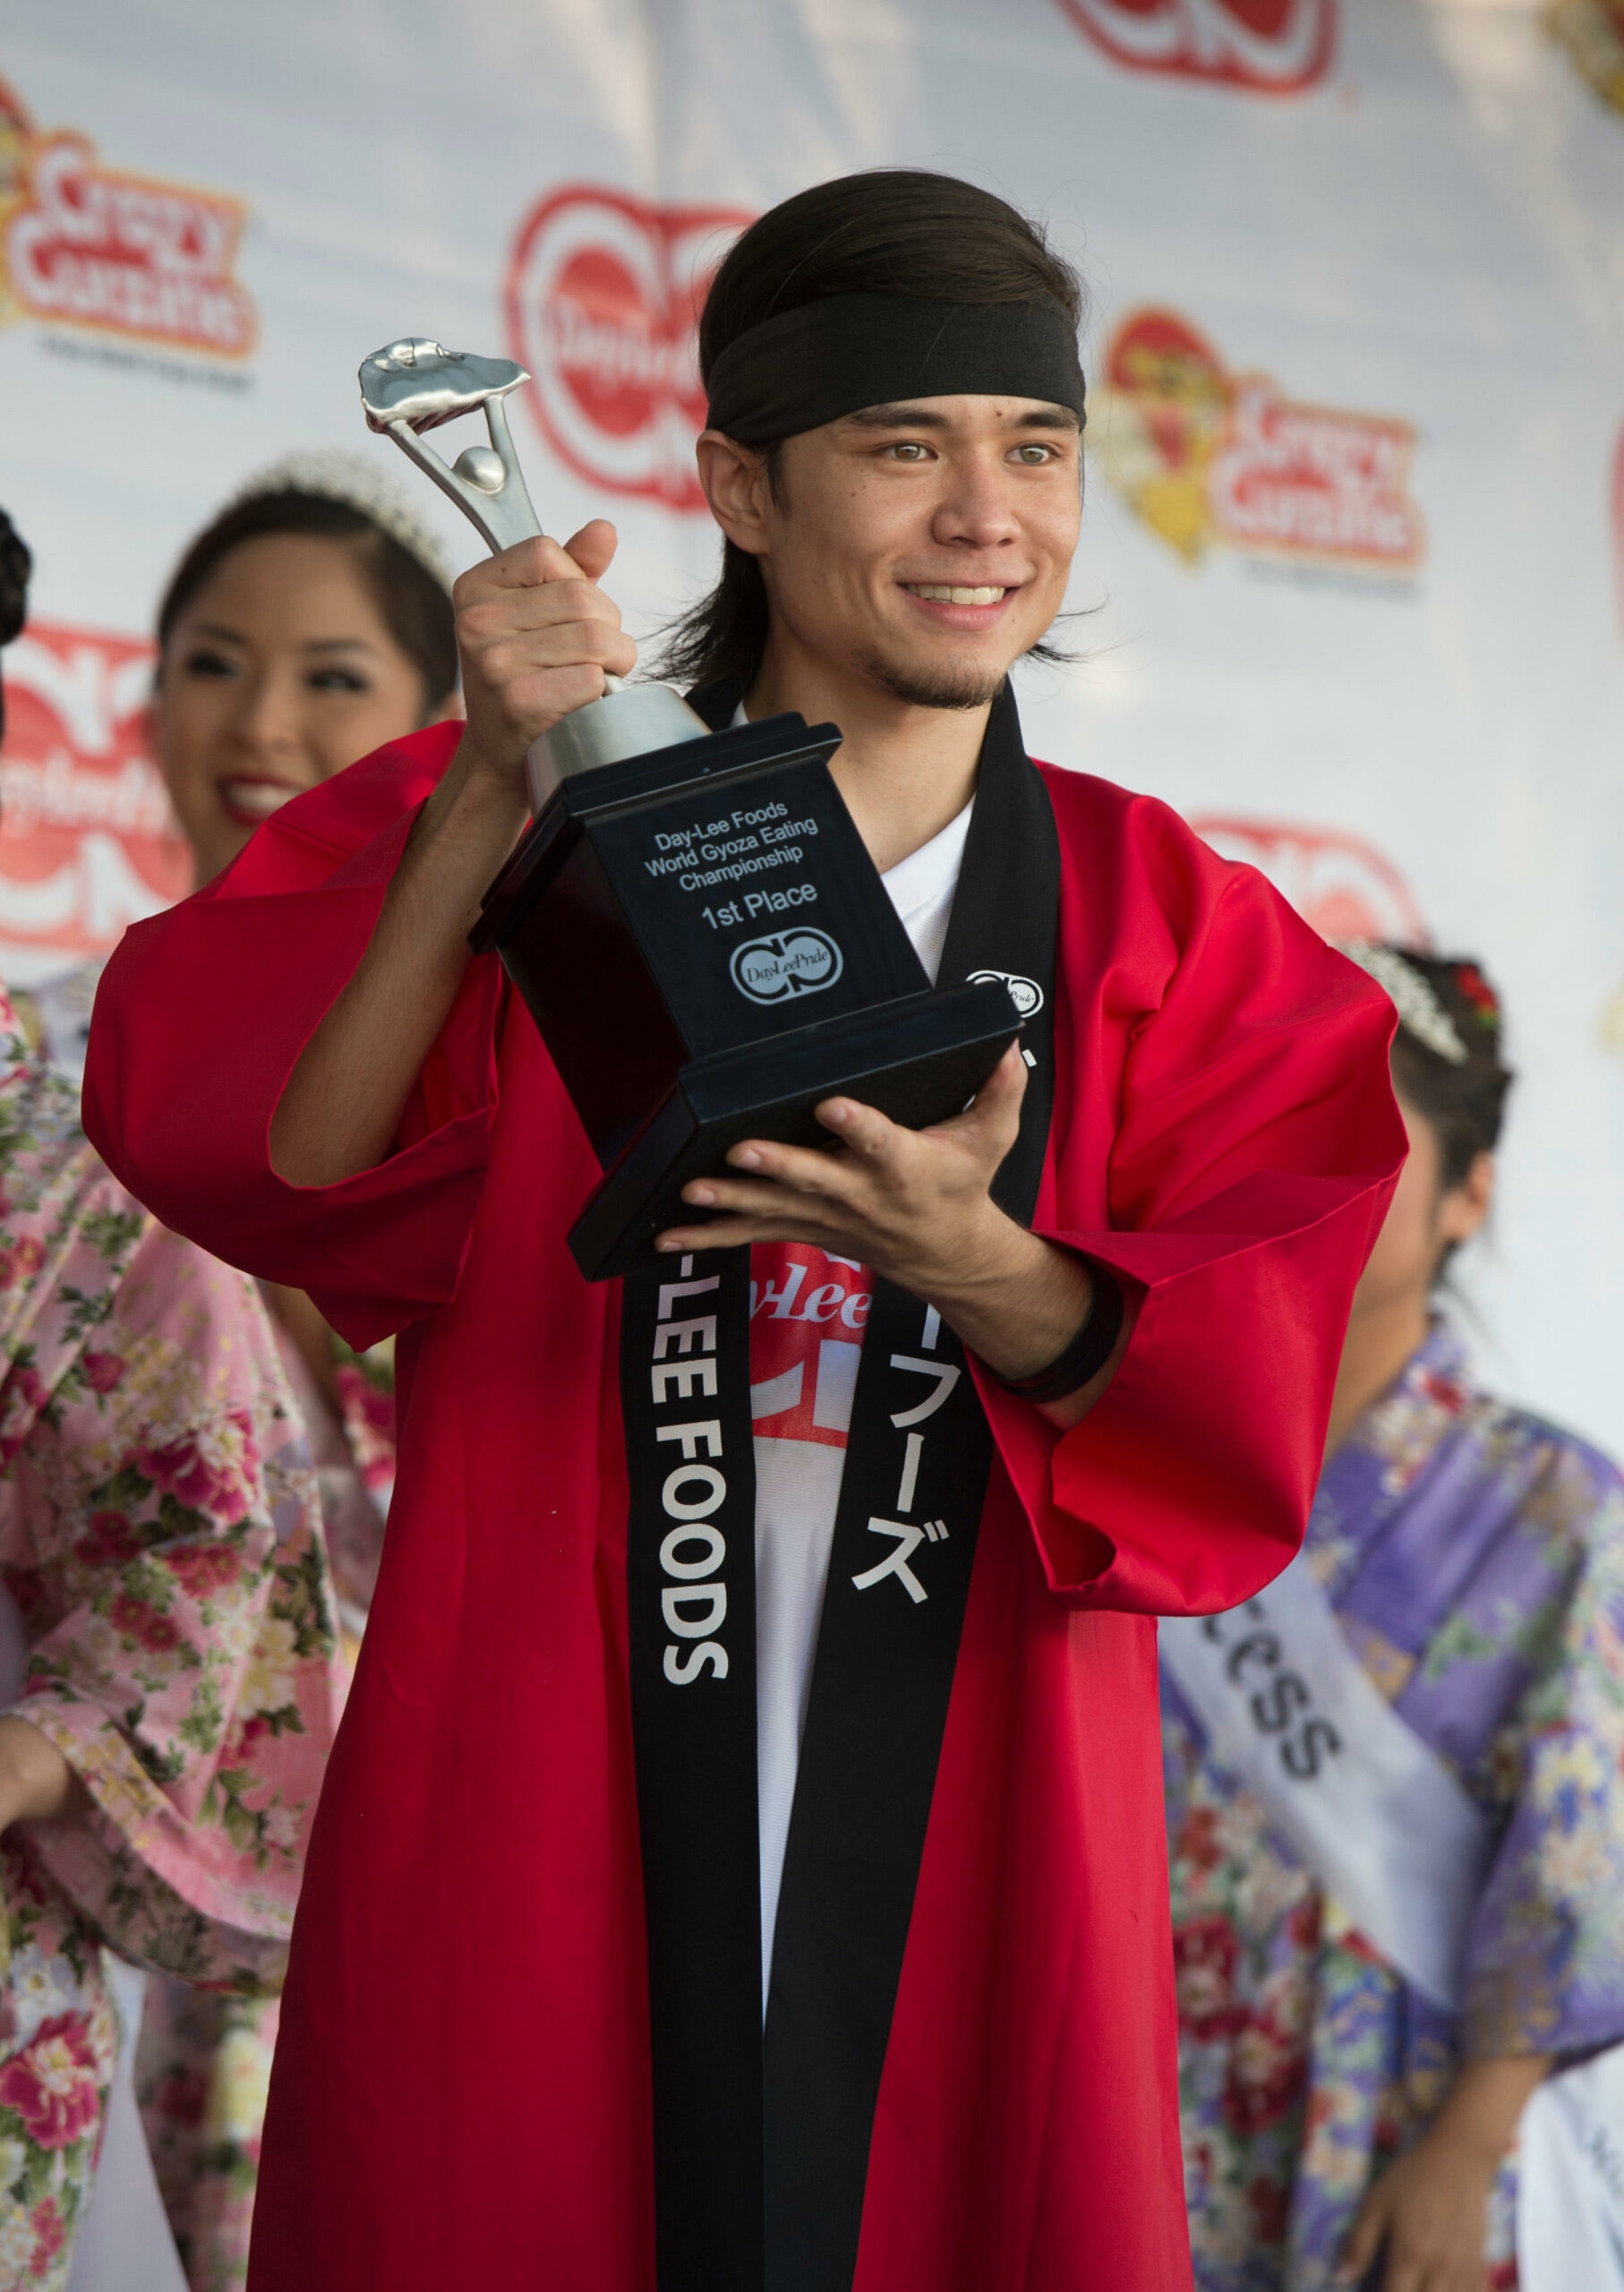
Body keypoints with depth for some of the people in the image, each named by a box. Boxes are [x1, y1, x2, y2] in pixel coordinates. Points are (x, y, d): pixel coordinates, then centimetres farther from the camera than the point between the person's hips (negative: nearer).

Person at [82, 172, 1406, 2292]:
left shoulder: (1177, 942, 8)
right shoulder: (501, 840, 4)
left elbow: (1248, 1421, -4)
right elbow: (227, 1156, -12)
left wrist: (986, 1276, -23)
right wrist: (493, 811, -24)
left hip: (970, 1917, 2)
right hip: (531, 1884, -1)